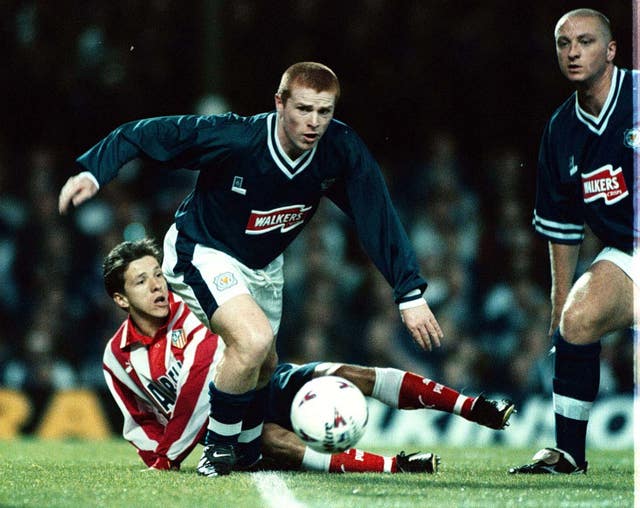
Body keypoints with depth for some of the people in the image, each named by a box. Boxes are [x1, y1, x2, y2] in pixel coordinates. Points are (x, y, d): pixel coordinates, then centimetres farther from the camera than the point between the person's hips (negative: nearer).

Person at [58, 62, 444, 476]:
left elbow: (379, 221, -17)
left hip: (263, 266, 6)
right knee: (253, 341, -28)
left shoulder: (342, 151, -22)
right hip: (202, 252, -6)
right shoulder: (234, 138, -33)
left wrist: (411, 295, -23)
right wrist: (94, 171, -32)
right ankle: (219, 446, -5)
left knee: (264, 367, 20)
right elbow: (145, 133, -23)